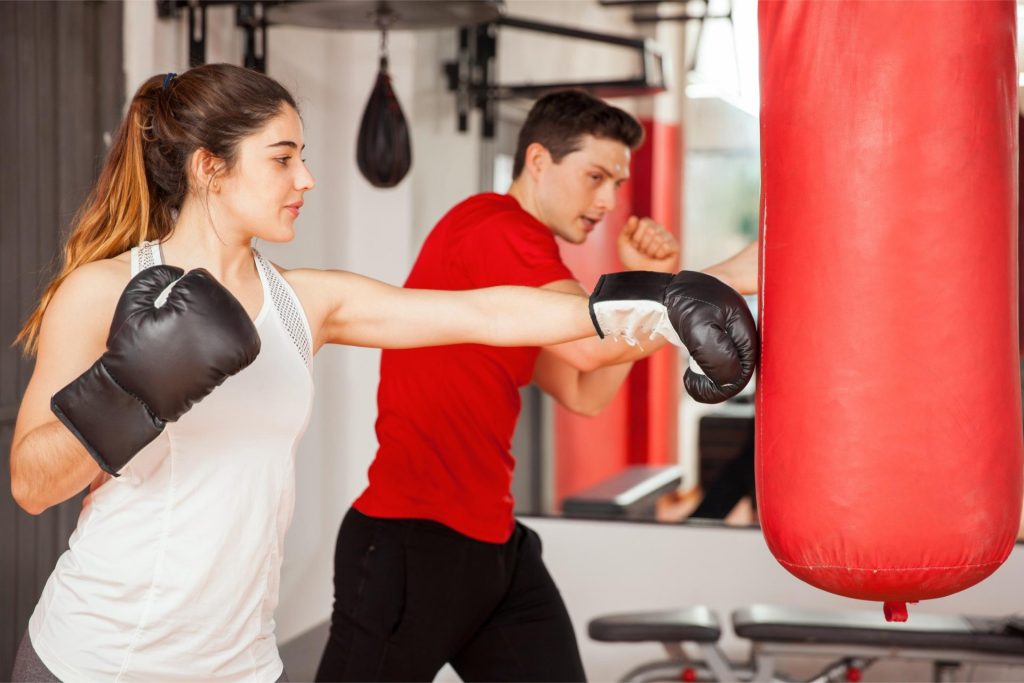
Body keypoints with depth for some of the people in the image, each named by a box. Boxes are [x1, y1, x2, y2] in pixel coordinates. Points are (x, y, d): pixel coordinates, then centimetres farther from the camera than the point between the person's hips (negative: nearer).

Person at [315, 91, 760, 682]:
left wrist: (647, 281, -1)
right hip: (410, 542, -9)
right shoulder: (492, 225, -14)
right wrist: (729, 277, -20)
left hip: (494, 542, 9)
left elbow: (585, 394, 9)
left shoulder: (526, 252, 16)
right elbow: (590, 344, -26)